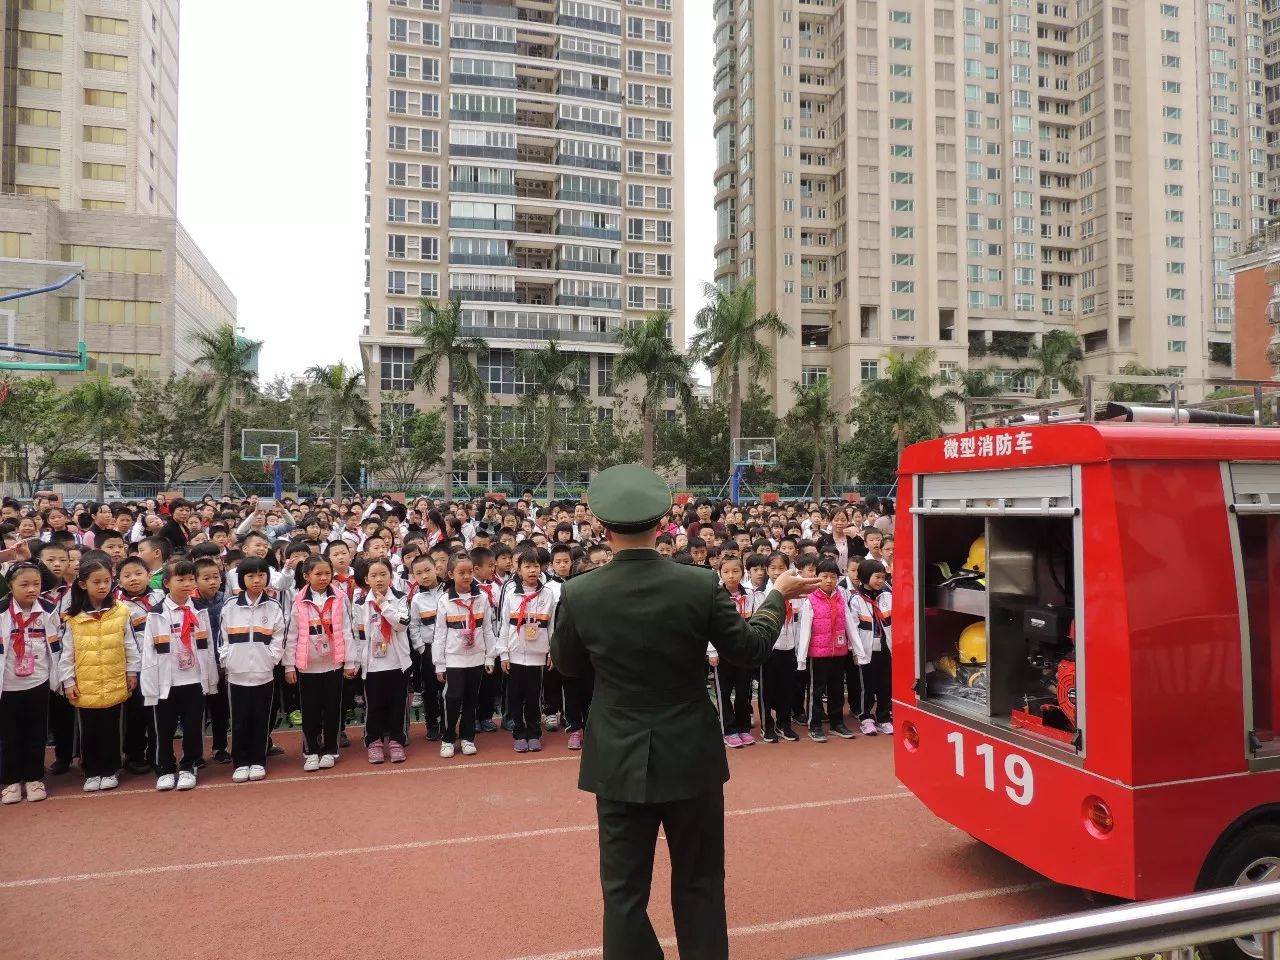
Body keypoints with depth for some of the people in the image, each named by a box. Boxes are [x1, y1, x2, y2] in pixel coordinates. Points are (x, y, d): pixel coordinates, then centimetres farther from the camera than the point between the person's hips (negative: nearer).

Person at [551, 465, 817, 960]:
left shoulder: (579, 594, -13)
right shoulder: (700, 584, -15)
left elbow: (566, 664, 3)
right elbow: (749, 649, -3)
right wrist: (778, 596, 12)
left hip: (620, 762, 0)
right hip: (691, 757, 0)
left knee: (624, 888, 14)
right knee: (699, 881, 19)